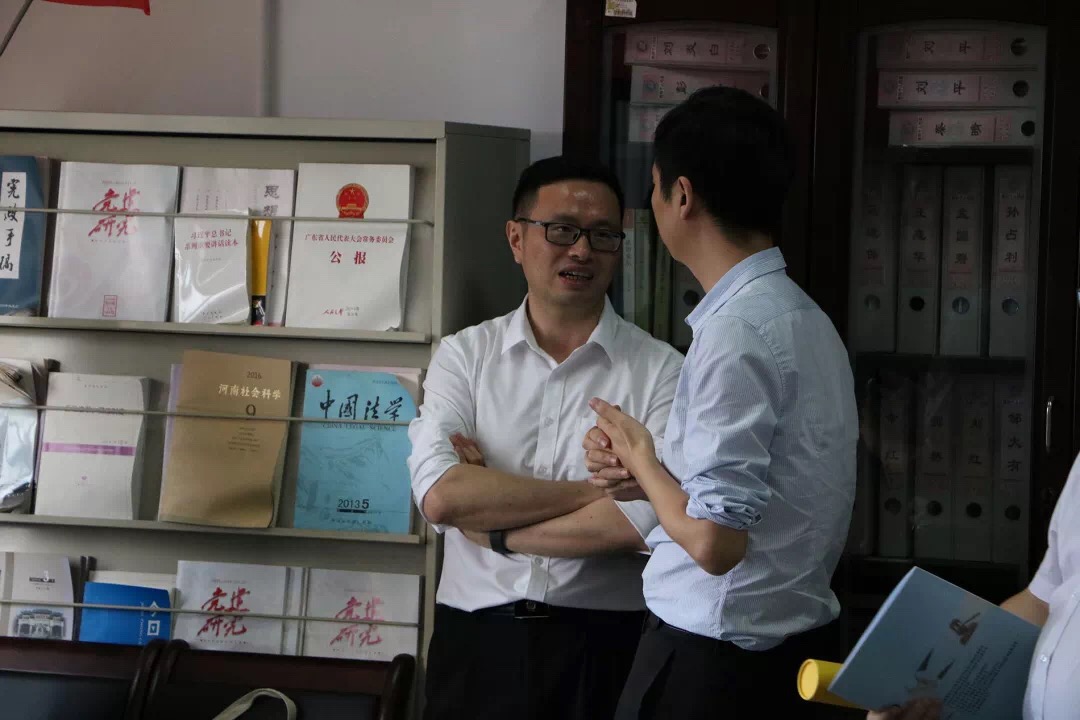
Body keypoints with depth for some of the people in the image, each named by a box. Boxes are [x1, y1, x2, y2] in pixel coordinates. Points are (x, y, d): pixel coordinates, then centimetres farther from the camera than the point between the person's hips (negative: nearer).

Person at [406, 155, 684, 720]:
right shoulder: (463, 355, 2)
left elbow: (650, 520, -16)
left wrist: (496, 528, -10)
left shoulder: (660, 369, -3)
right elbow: (440, 495, -12)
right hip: (476, 640, 1)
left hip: (605, 645, -1)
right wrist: (601, 488, -13)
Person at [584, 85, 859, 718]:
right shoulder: (805, 317, 7)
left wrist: (641, 458, -6)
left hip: (713, 661, -8)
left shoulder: (736, 332, -20)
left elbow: (714, 539, -23)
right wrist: (652, 467, 13)